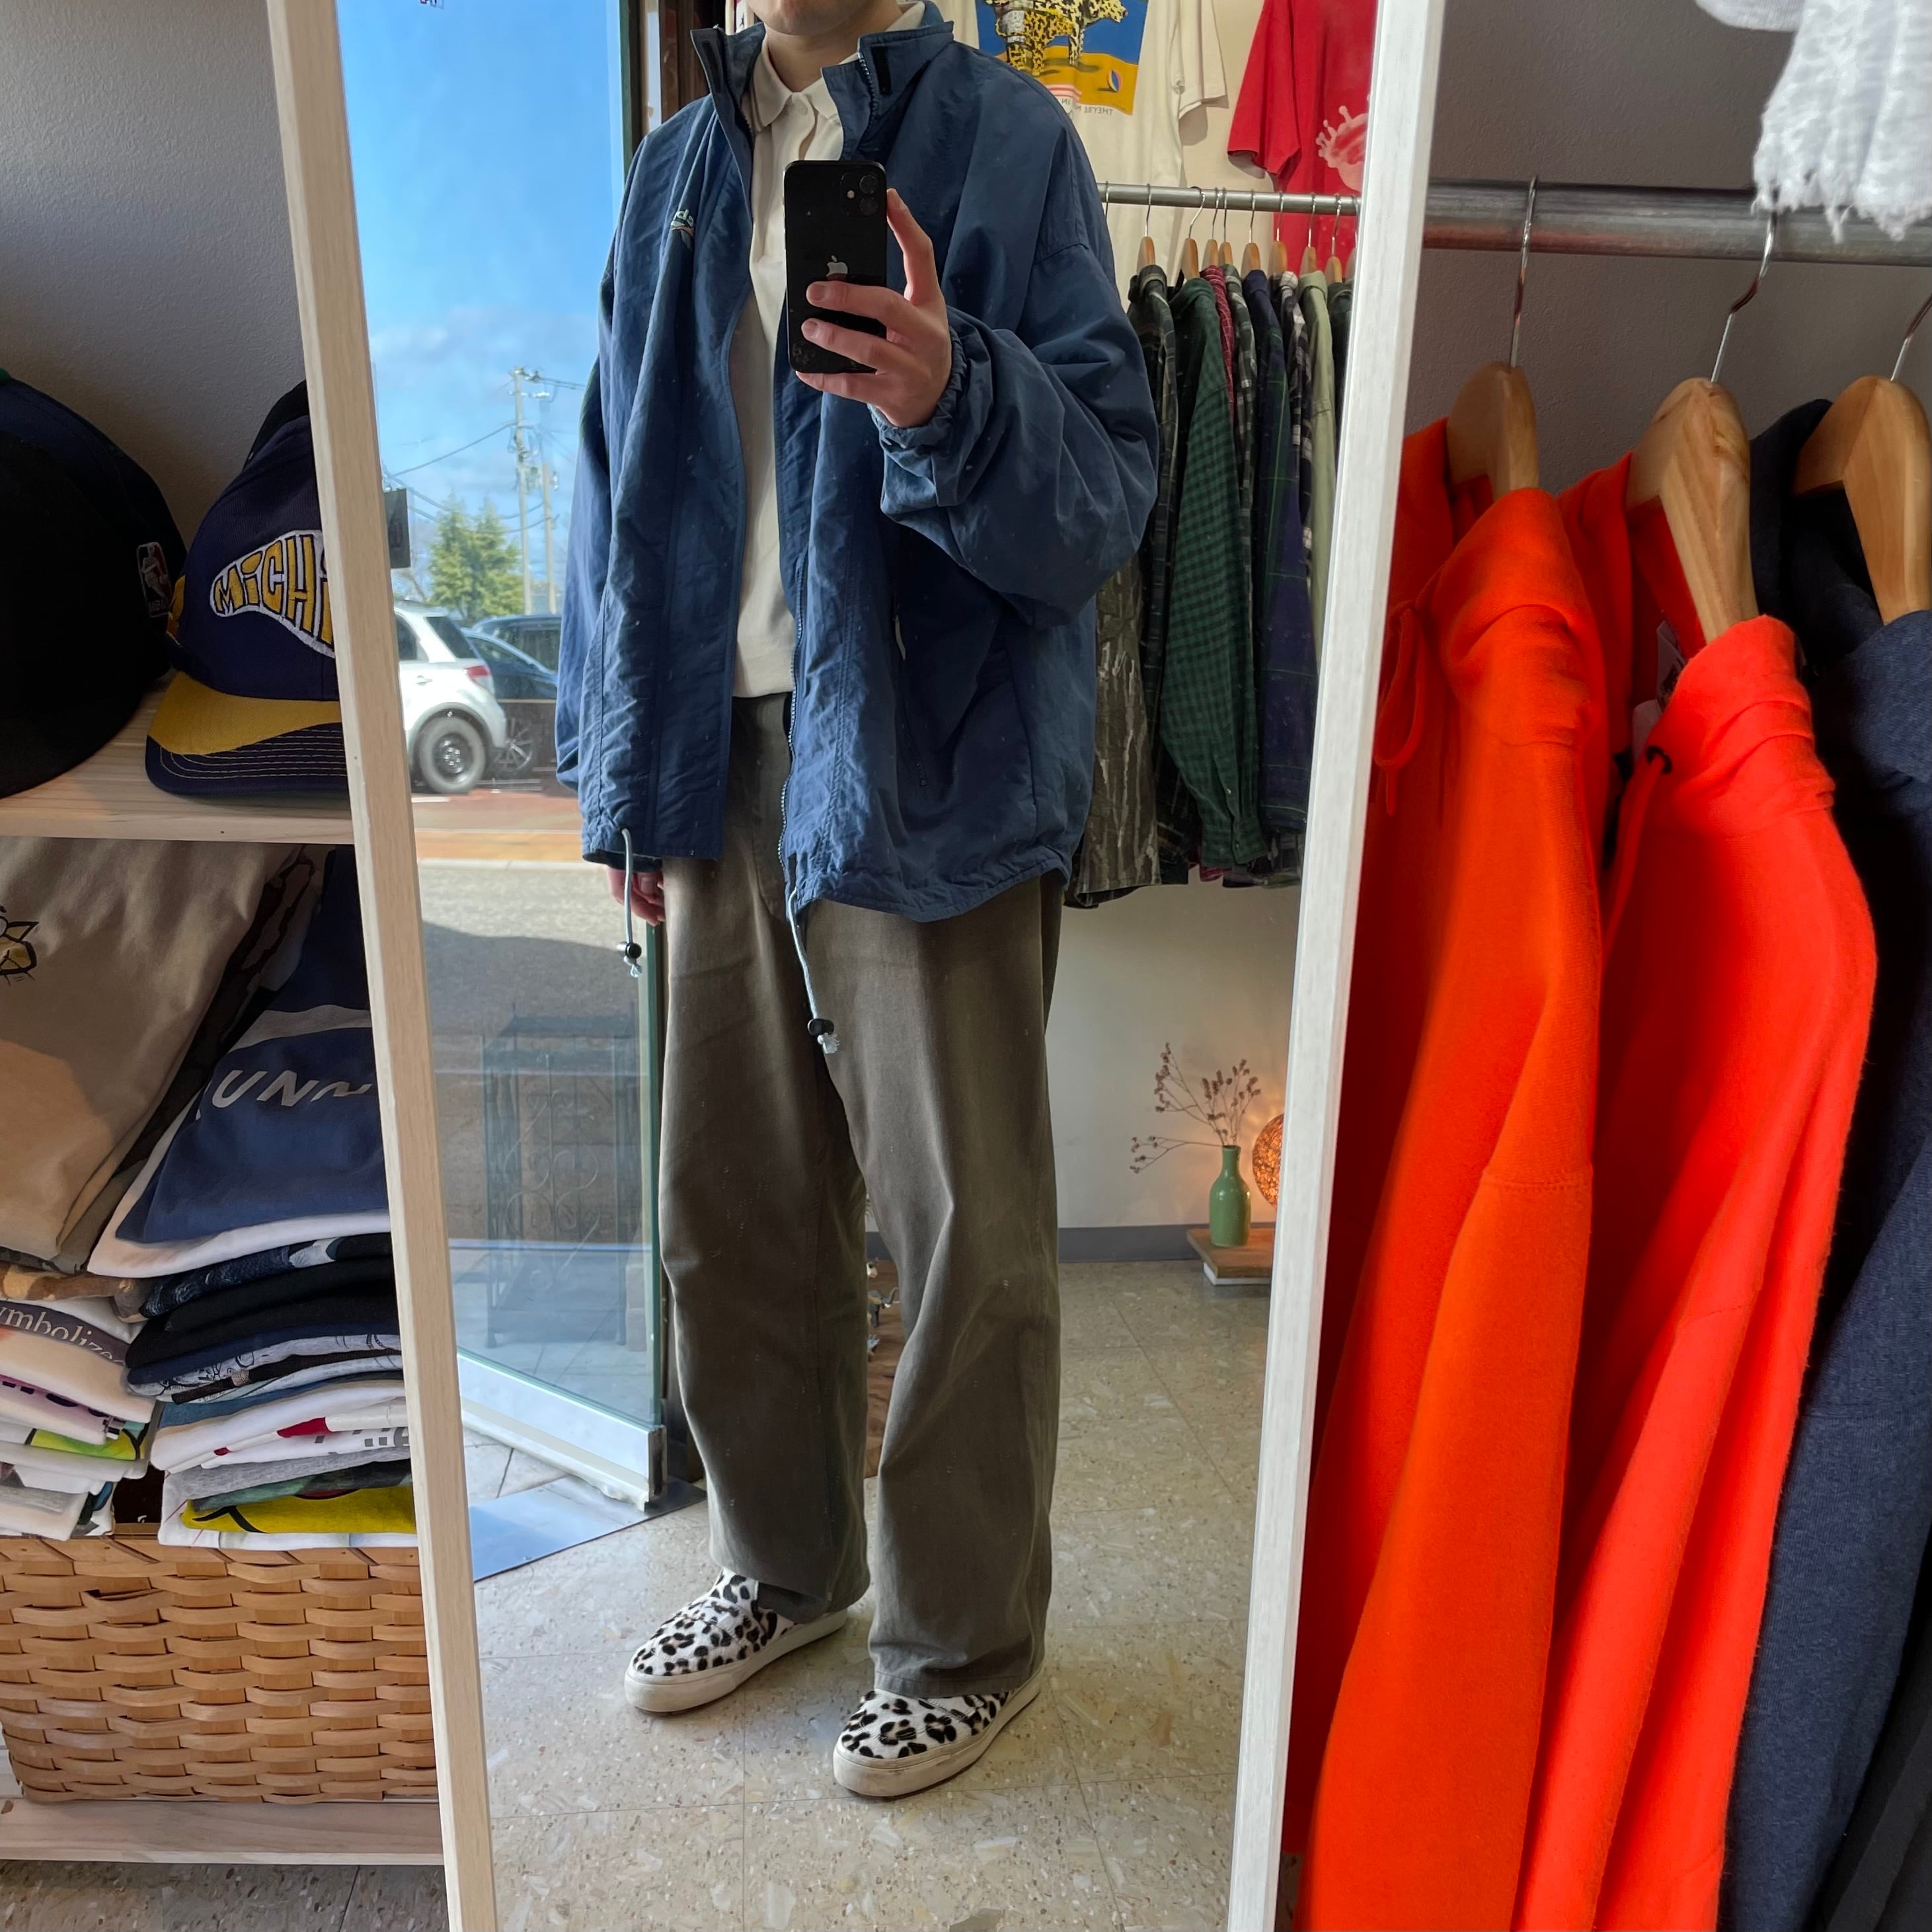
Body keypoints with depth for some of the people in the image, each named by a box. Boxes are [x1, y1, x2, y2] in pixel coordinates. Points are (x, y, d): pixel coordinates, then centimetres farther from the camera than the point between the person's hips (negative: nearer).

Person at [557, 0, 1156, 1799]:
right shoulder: (680, 163, 16)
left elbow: (1106, 488, -8)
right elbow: (619, 471, 16)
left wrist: (948, 400, -28)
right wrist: (628, 772, 11)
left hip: (926, 777, -5)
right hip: (724, 762, 6)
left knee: (964, 1239, 3)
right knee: (732, 1214, 14)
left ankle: (965, 1636, 27)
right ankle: (785, 1561, 38)